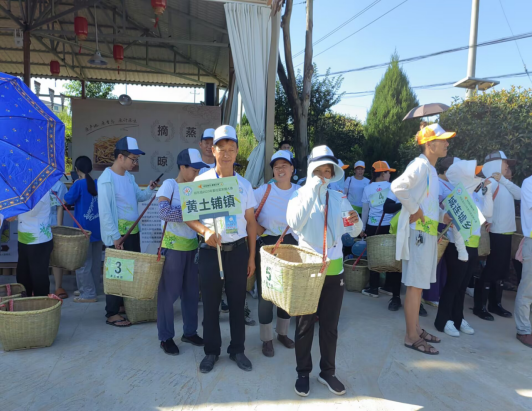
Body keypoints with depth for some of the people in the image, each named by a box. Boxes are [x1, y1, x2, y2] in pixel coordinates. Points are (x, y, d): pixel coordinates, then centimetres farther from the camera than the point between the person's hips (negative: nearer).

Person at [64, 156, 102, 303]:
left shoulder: (79, 184, -13)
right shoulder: (99, 183, 5)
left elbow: (67, 201, -6)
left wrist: (75, 184, 4)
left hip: (84, 229, -6)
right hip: (98, 229, 6)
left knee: (83, 263, 3)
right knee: (95, 262, 14)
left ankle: (88, 294, 6)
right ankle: (94, 290, 24)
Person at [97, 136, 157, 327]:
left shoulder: (129, 176, 10)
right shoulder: (107, 179, -16)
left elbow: (138, 196, 14)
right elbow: (105, 211, -20)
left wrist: (149, 190, -7)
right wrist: (115, 236, -21)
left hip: (133, 231, 9)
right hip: (118, 234, -8)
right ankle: (112, 314, 10)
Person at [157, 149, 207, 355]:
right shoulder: (169, 184, -9)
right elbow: (164, 212, -24)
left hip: (192, 246, 6)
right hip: (173, 246, -6)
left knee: (192, 291, 13)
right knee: (169, 292, 3)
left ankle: (190, 332, 28)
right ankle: (166, 337, 17)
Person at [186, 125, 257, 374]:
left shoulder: (244, 185, 4)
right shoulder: (201, 181, -2)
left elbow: (251, 222, 7)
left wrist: (252, 257, 5)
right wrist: (204, 231, -20)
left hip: (238, 250, 2)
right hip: (211, 250, -1)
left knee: (237, 302, 10)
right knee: (210, 303, 8)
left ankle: (237, 349, 27)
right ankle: (211, 351, 26)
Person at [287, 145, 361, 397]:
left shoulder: (339, 199, 5)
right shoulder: (299, 195, -5)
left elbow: (354, 232, 7)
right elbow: (295, 224, -26)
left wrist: (356, 222, -16)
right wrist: (311, 191, -24)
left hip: (334, 269, 3)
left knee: (330, 325, 13)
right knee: (305, 324, 10)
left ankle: (328, 372, 31)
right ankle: (303, 373, 27)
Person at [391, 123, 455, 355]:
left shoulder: (430, 169, 16)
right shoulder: (421, 165, -15)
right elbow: (398, 186, -31)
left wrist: (442, 215, 7)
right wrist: (414, 211, -23)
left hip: (428, 232, 10)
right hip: (418, 231, -10)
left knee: (419, 284, 16)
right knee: (415, 285, -3)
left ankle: (415, 329, 28)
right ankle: (411, 336, 8)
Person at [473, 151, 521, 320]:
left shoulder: (503, 184, 15)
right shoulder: (491, 182, -13)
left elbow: (519, 194, 3)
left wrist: (503, 179, -4)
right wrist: (488, 222, -23)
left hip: (506, 232, 9)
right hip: (495, 233, -9)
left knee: (501, 269, 15)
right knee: (490, 269, -3)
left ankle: (495, 304, 26)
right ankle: (479, 306, 6)